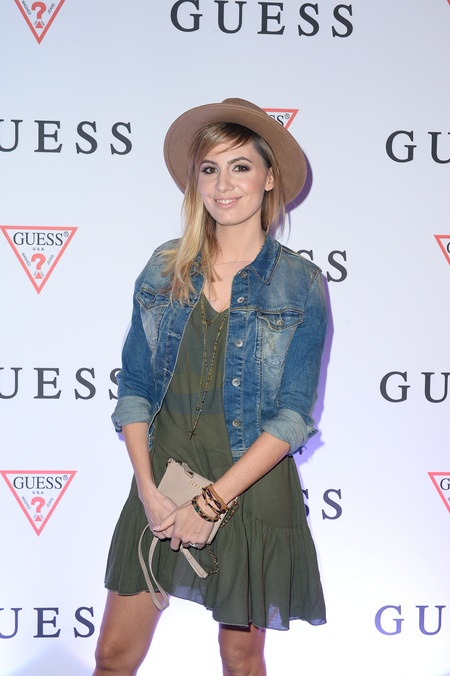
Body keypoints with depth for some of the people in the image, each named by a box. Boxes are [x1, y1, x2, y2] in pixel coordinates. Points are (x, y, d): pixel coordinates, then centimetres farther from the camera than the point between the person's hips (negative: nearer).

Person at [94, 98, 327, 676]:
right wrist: (149, 491, -10)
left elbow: (292, 416, -9)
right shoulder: (165, 269, 3)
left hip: (251, 486, -2)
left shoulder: (301, 284, -5)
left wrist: (212, 501, -15)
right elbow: (133, 387, 2)